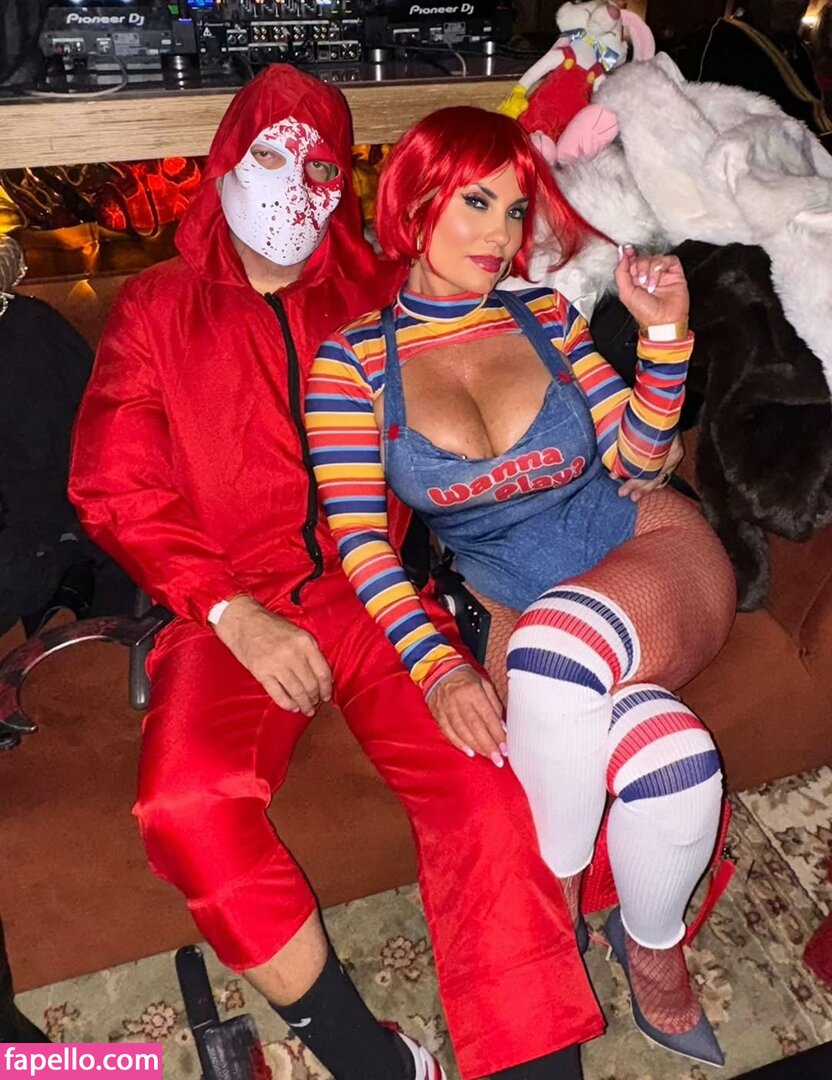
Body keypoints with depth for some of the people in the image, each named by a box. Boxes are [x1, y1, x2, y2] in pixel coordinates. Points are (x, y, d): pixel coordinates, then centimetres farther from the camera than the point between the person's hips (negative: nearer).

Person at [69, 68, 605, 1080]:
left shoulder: (377, 295, 21)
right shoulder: (155, 308, 15)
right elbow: (114, 486, 5)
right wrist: (233, 613, -10)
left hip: (371, 588, 2)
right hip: (229, 608, 0)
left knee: (483, 784, -25)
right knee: (186, 801, -29)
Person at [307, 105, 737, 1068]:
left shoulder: (545, 315, 7)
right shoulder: (352, 358, 0)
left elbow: (638, 462, 8)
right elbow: (358, 535, -8)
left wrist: (665, 333, -6)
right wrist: (438, 668, -21)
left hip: (648, 548, 2)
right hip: (510, 602, -1)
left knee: (563, 633, -35)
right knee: (668, 752, -30)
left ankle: (554, 895, -5)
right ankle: (652, 952, 4)